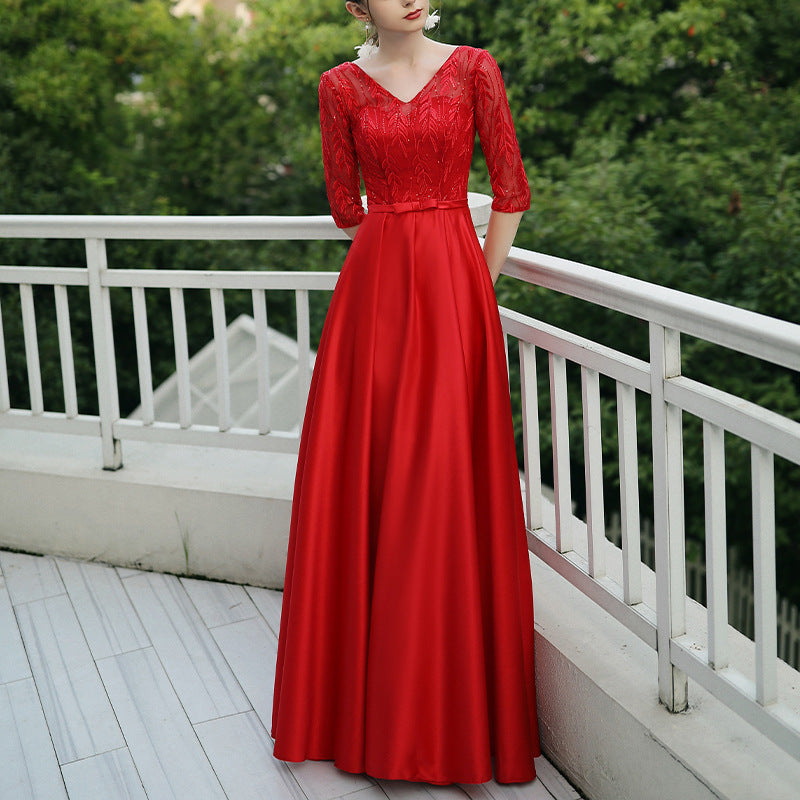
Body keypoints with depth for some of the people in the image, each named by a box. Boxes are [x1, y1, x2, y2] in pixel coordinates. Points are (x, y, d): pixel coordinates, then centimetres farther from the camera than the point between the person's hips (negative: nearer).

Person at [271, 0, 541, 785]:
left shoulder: (473, 68, 3)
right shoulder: (342, 86, 7)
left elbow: (510, 189, 4)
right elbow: (346, 204, 12)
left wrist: (474, 283, 4)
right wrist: (397, 268, 12)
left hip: (455, 286, -1)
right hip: (371, 289, 2)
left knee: (445, 483, -1)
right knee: (361, 479, 3)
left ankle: (447, 706, 14)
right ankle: (363, 692, 20)